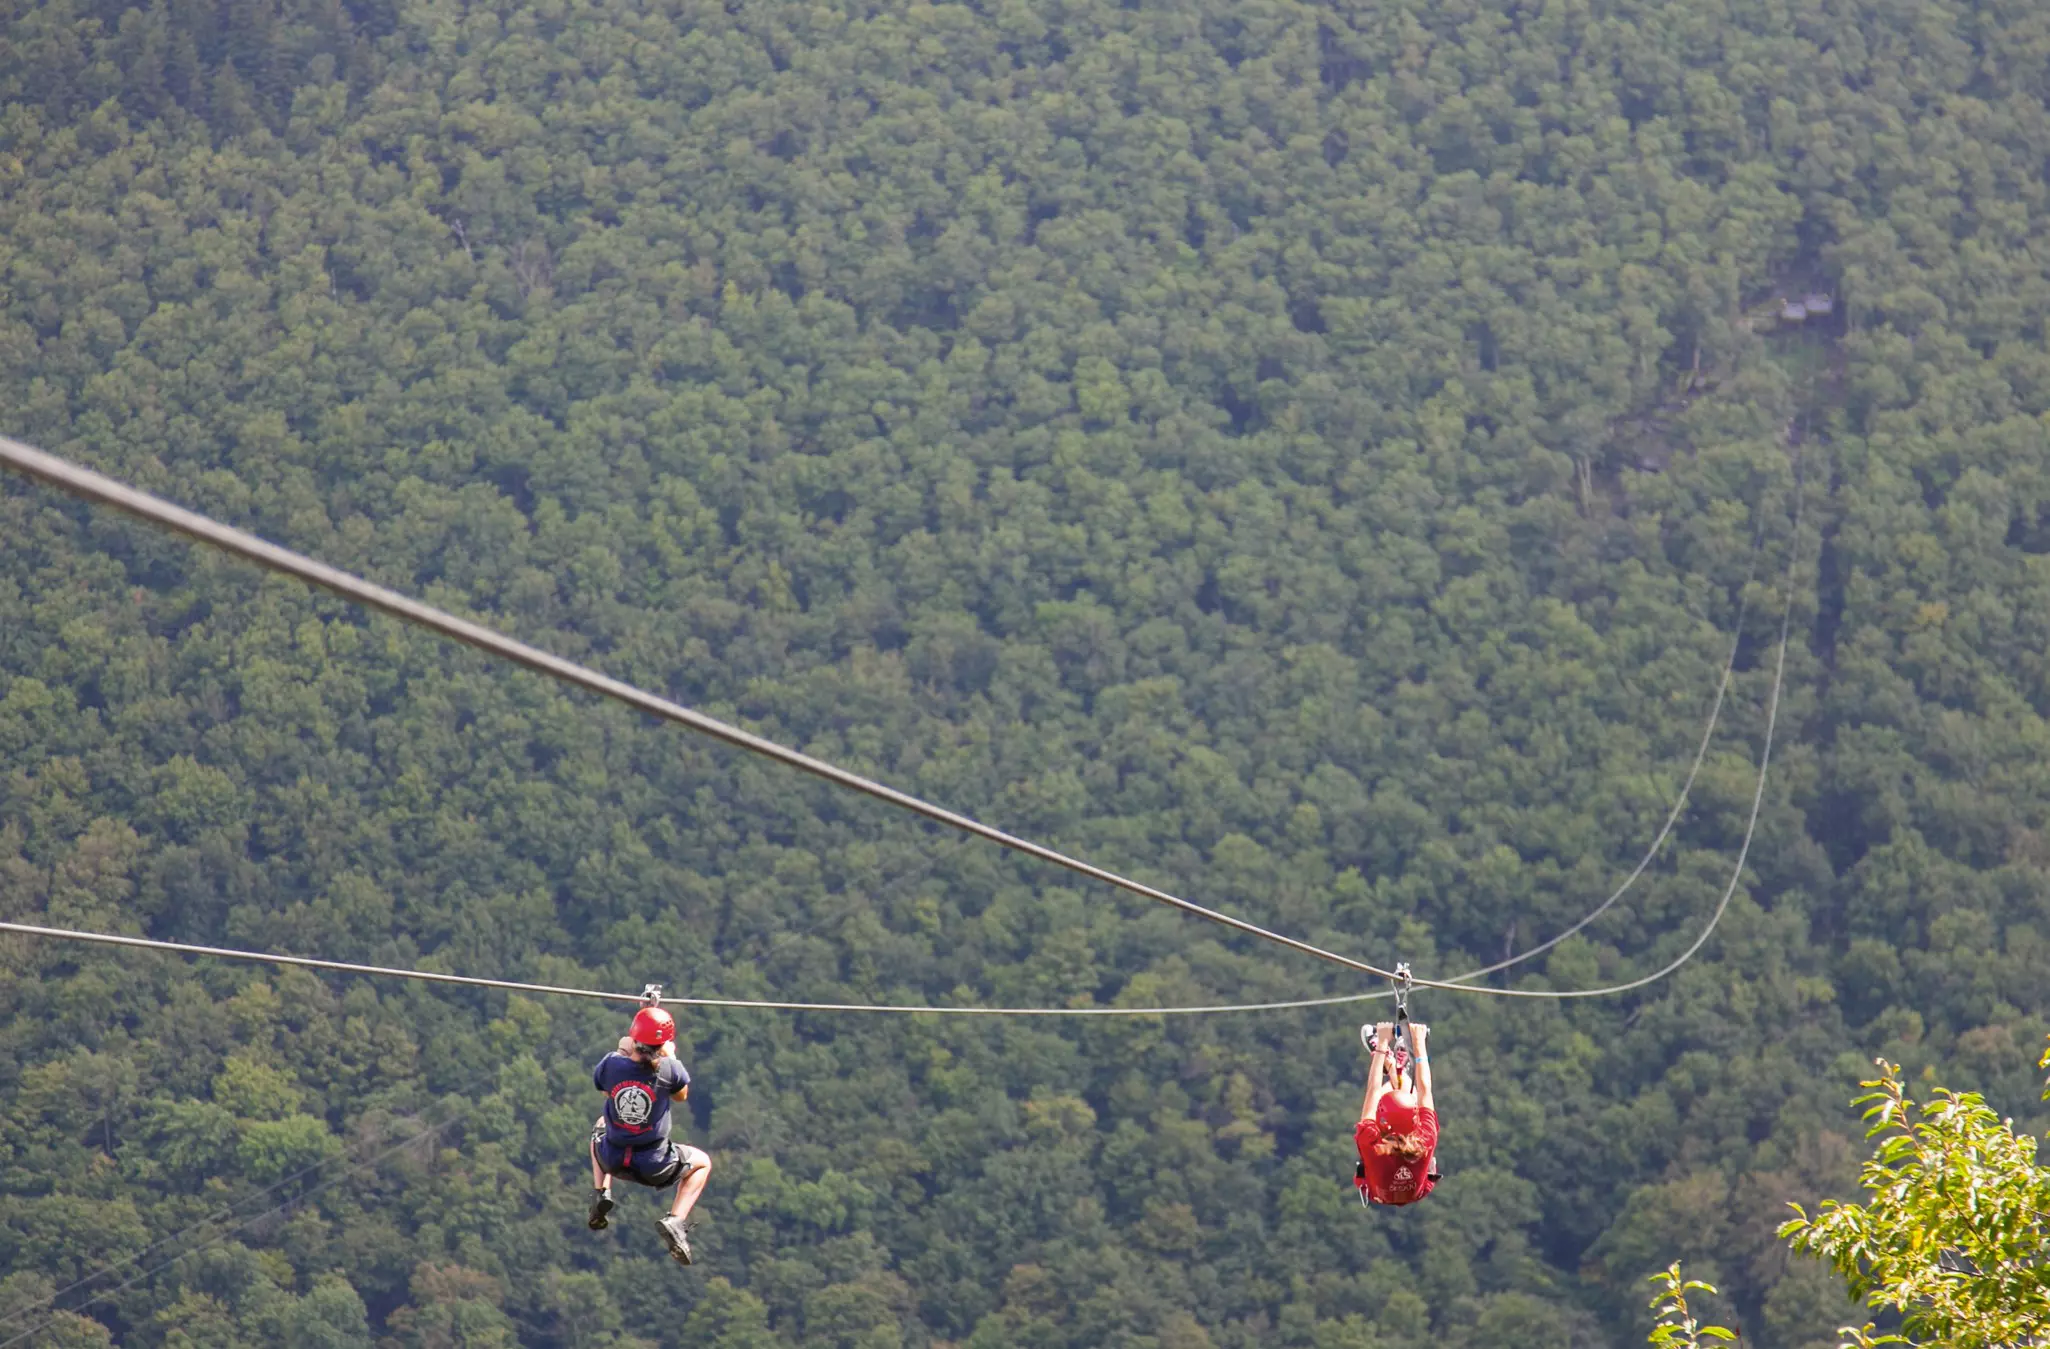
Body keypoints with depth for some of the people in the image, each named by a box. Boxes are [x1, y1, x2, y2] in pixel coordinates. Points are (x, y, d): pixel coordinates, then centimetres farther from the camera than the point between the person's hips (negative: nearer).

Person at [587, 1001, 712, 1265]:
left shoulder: (611, 1063, -16)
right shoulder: (669, 1068, -19)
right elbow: (681, 1095, 4)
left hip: (613, 1160, 3)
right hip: (655, 1167, -3)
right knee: (702, 1163, 28)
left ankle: (601, 1192, 21)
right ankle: (676, 1221, 3)